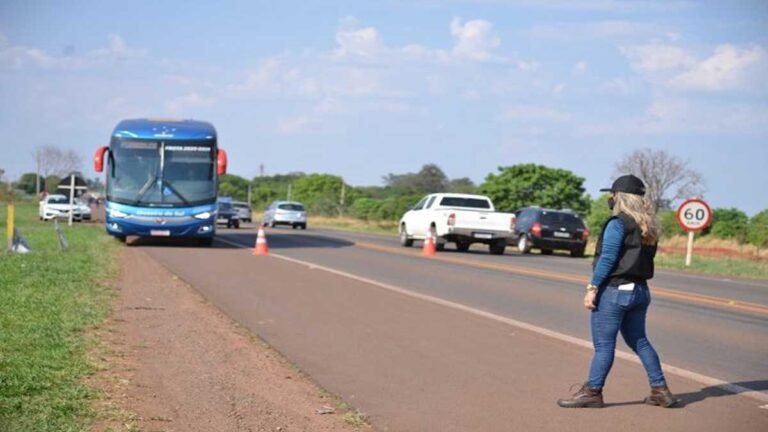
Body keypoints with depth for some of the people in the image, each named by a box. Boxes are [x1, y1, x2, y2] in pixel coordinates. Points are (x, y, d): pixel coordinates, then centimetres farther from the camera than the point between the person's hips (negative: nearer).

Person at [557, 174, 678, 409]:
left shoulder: (618, 223, -13)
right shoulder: (648, 227, 12)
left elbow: (607, 258, -18)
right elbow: (643, 258, 13)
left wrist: (592, 288, -16)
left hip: (614, 290, -9)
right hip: (640, 290, 9)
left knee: (603, 344, -2)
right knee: (639, 341, 17)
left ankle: (592, 392, 4)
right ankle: (660, 390, 18)